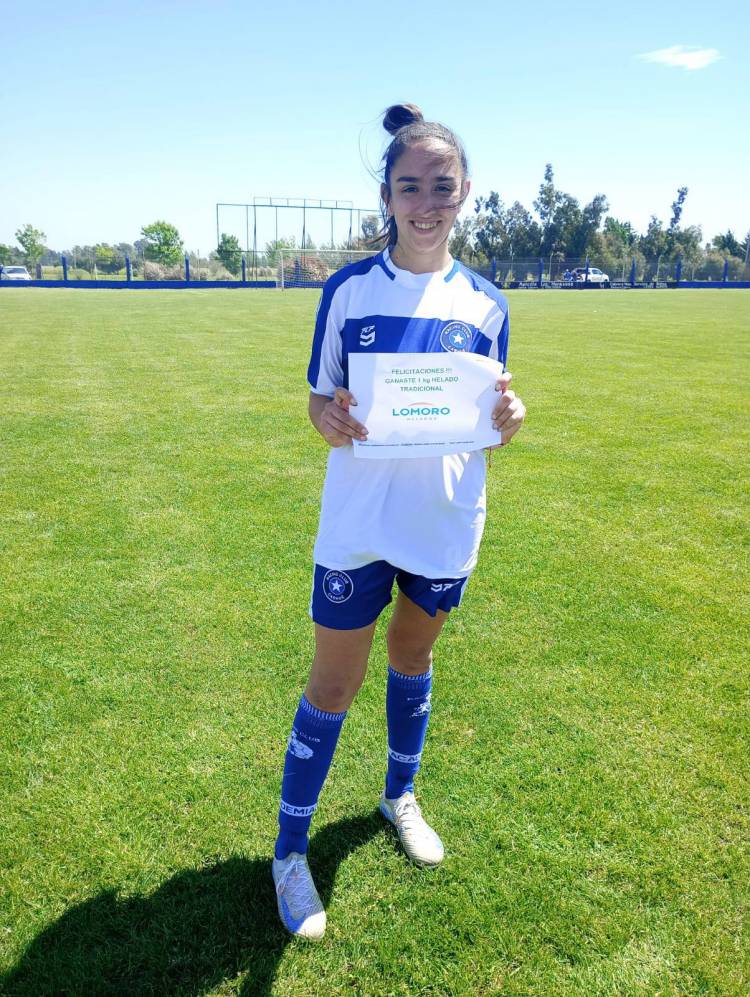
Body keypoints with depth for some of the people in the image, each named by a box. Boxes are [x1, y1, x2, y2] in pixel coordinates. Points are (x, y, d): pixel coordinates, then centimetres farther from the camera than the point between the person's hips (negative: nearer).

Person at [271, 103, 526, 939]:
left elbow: (489, 426, 4)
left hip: (445, 523, 3)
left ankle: (399, 797, 46)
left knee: (413, 658, 21)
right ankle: (291, 850, 24)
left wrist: (507, 420, -18)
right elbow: (320, 402, -3)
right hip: (358, 522, -2)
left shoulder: (483, 303, 0)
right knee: (333, 683, 4)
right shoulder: (348, 289, -6)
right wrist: (329, 420, -26)